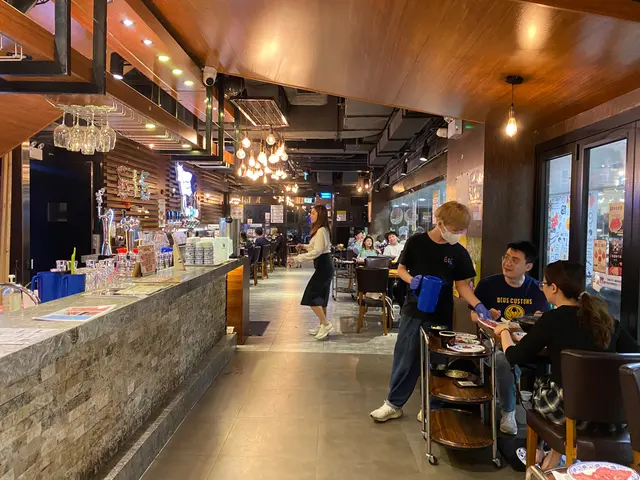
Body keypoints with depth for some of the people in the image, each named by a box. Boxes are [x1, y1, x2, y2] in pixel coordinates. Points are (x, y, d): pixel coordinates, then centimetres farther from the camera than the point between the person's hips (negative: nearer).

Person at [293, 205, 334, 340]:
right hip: (324, 266, 11)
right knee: (320, 296, 14)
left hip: (323, 266, -11)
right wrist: (305, 246, 13)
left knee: (311, 296, -10)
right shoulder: (320, 230, 16)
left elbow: (317, 251, -24)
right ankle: (322, 325, 20)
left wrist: (298, 258, -25)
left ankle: (326, 324, -6)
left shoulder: (321, 230, -17)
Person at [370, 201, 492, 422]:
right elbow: (401, 269, 3)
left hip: (441, 315, 1)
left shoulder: (459, 253, -3)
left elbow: (462, 284, 1)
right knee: (404, 358, 7)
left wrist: (477, 305, -15)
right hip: (413, 311, -1)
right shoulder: (416, 242, -6)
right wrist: (411, 280, -18)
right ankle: (394, 403, 21)